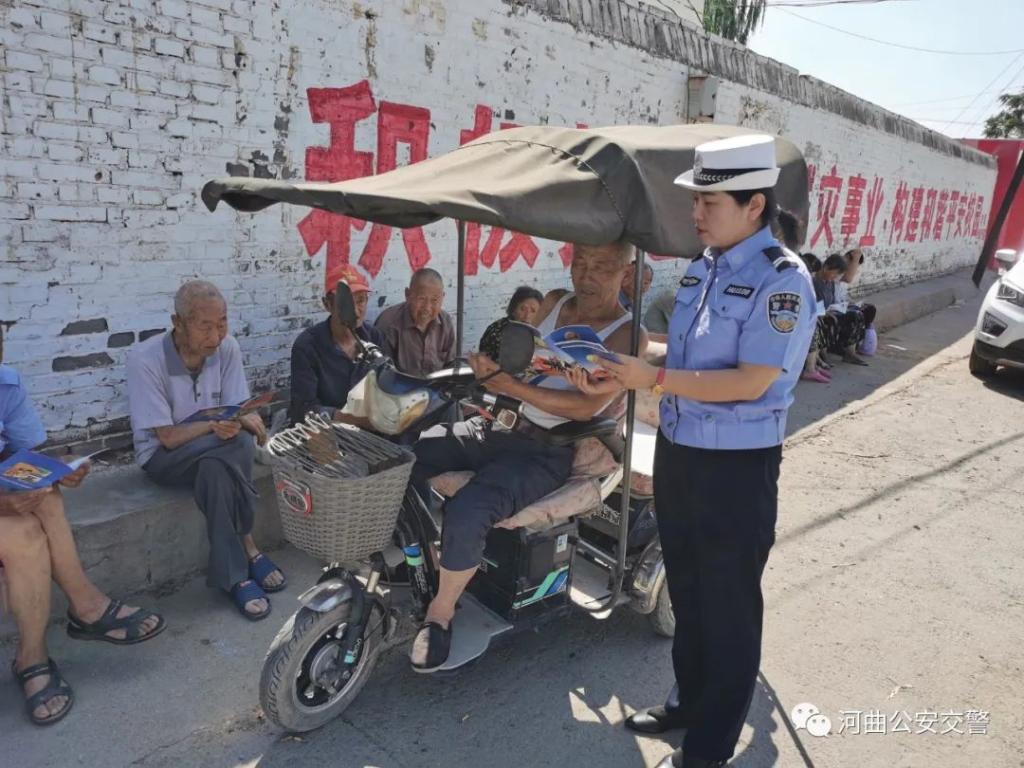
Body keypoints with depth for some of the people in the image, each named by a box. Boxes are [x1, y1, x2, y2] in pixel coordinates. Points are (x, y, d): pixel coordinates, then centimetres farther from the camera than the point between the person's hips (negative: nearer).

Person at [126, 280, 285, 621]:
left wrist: (246, 419, -30)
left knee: (216, 468, -33)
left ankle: (233, 574, -20)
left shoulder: (227, 348, -10)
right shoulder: (145, 359, -21)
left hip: (216, 451, 4)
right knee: (235, 448, -33)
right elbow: (169, 437, -20)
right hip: (163, 454, -3)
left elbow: (236, 410, -7)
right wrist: (214, 425, -34)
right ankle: (247, 547, -18)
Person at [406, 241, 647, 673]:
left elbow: (586, 407, -18)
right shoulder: (555, 303, 12)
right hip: (506, 429, 7)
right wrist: (492, 365, -13)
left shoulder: (627, 335, -8)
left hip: (549, 453, -7)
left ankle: (441, 613, -6)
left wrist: (513, 388, -25)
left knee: (467, 513, -30)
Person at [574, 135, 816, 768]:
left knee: (728, 608, 8)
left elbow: (749, 383, -23)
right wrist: (624, 372, -2)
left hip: (737, 466, -8)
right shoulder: (704, 267, 8)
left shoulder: (781, 280, -16)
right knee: (686, 591, 22)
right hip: (677, 450, 8)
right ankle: (690, 699, 43)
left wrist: (654, 379, -26)